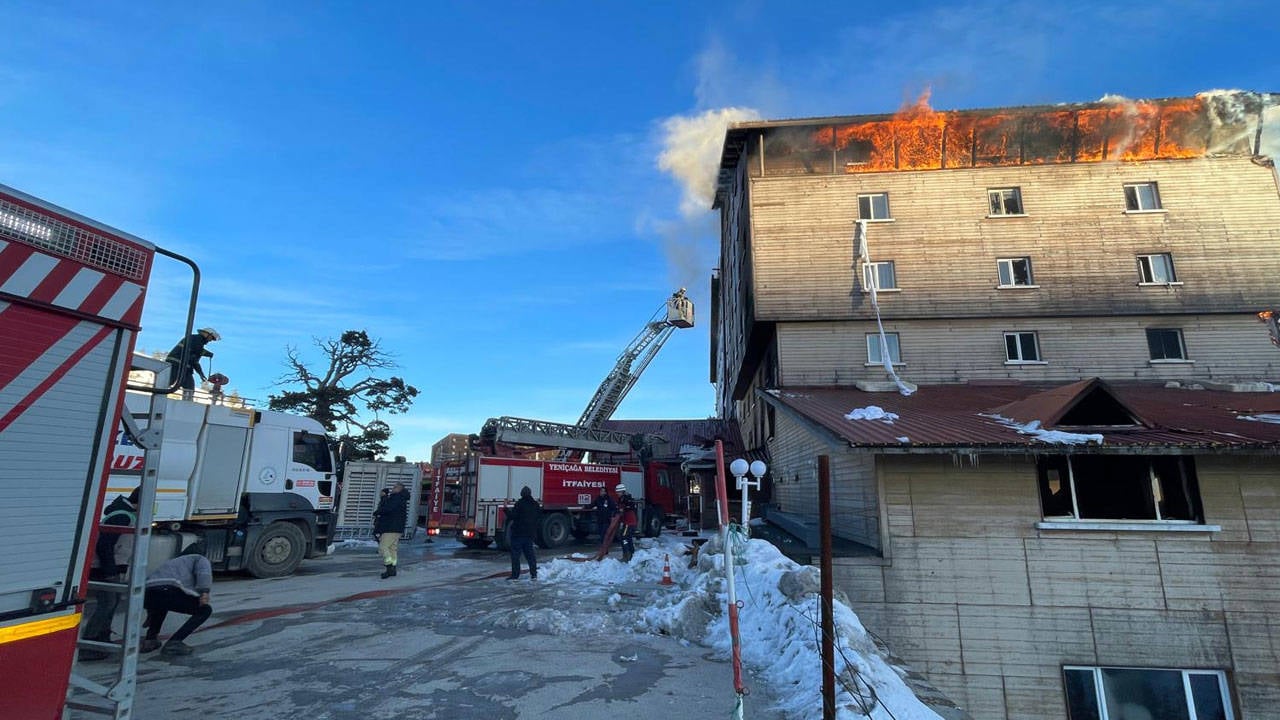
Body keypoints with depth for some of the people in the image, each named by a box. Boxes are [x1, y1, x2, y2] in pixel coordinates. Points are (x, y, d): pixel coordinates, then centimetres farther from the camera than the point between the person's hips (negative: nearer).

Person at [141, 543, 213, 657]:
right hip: (169, 590, -7)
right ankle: (173, 643, -2)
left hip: (146, 595, 7)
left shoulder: (170, 562, 44)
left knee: (161, 604, 42)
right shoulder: (200, 559, 26)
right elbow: (204, 571, -1)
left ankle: (150, 639, 28)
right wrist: (205, 591, -16)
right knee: (205, 610, 10)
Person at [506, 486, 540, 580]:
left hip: (518, 533, -6)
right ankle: (534, 574, 12)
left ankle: (515, 575, -1)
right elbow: (539, 517, 15)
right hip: (530, 533, 6)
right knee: (529, 553, 13)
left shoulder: (519, 504, -13)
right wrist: (541, 508, 32)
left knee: (515, 554, 1)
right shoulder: (535, 504, 7)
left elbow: (512, 516, -18)